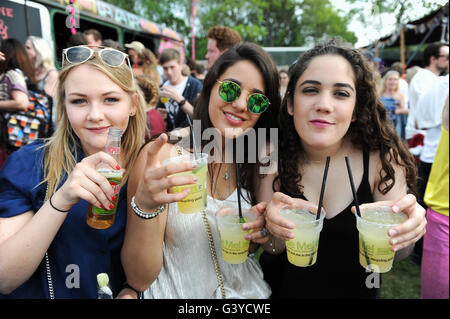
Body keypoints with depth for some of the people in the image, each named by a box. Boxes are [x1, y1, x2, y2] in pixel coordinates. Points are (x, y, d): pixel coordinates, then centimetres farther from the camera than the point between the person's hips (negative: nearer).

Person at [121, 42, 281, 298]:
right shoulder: (163, 156, -15)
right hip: (178, 293, -3)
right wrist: (144, 206, -31)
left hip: (246, 291, 4)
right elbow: (139, 279, -15)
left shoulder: (257, 164, -2)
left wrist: (262, 233, -10)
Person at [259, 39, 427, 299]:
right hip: (284, 288, 0)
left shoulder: (382, 158, -22)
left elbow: (396, 253, -12)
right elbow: (270, 250, -16)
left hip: (356, 289, 1)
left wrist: (407, 232, -34)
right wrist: (275, 230, -37)